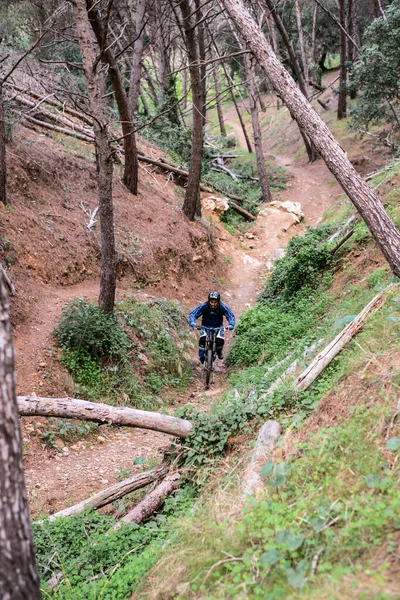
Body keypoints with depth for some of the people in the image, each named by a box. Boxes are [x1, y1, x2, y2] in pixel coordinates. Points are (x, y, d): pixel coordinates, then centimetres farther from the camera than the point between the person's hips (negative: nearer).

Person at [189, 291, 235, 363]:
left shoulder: (222, 307, -22)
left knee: (220, 340, -21)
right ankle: (201, 356, -6)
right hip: (206, 326, 0)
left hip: (218, 326, 1)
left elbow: (230, 315, -21)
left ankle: (219, 351, 13)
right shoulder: (204, 306, -24)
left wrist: (231, 324, -41)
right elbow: (193, 314, -26)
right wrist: (192, 323, -46)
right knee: (203, 338, -26)